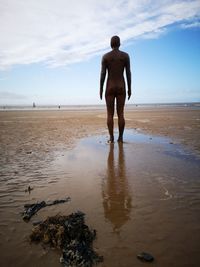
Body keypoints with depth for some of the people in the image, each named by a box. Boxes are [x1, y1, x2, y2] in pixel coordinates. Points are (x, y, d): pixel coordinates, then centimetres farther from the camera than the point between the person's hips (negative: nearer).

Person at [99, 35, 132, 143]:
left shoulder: (105, 56, 1)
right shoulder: (125, 55, 3)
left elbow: (102, 74, -4)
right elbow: (128, 73, 0)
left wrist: (101, 89, 2)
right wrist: (129, 89, 5)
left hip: (109, 88, -1)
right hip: (121, 88, 1)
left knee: (110, 114, 2)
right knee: (120, 114, 4)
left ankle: (111, 138, -2)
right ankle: (120, 137, 4)